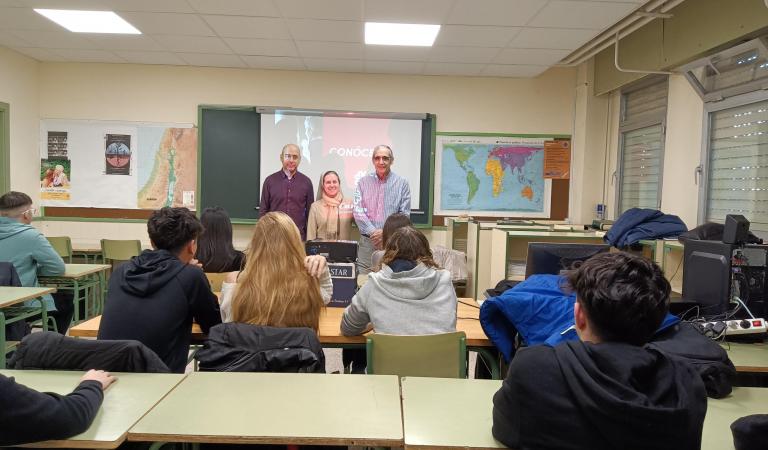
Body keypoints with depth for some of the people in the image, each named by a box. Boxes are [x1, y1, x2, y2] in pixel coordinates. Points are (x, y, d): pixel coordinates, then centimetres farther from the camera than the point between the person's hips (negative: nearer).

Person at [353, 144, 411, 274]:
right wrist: (373, 232, -12)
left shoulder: (402, 183, 3)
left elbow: (404, 214, -1)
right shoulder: (363, 182, 6)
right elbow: (358, 211, -1)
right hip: (367, 240, 1)